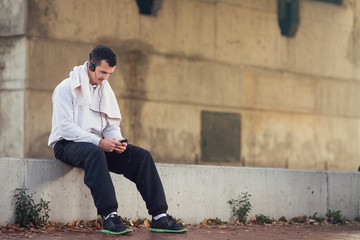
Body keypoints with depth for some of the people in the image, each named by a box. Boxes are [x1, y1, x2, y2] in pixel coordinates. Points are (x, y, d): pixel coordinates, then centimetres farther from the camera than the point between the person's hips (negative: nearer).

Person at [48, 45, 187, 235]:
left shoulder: (105, 89, 17)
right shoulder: (67, 88, -6)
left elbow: (112, 125, 16)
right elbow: (65, 127, -16)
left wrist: (117, 141, -9)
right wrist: (99, 142, -24)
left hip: (97, 146, 7)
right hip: (68, 145, -7)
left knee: (142, 156, -14)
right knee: (95, 153, -41)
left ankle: (159, 217, -18)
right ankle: (109, 217, -46)